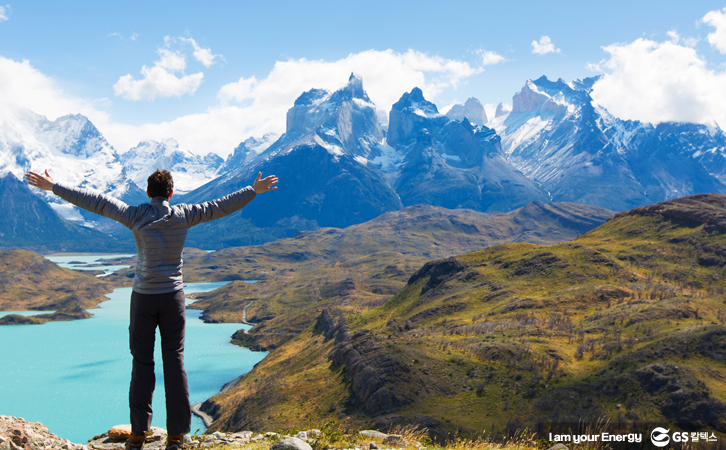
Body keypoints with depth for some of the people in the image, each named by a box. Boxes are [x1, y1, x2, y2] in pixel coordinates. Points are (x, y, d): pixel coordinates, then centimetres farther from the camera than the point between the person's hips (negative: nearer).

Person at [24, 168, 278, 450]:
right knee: (174, 361, 5)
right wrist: (254, 190, 16)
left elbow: (95, 202, -2)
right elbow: (222, 206, 5)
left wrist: (53, 187, 6)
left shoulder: (136, 216, -6)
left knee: (142, 363, 7)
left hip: (143, 297, -1)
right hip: (172, 296, 1)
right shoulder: (183, 216, -2)